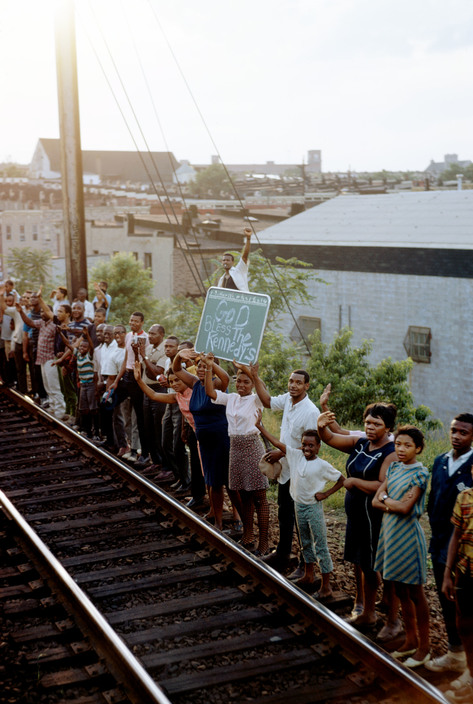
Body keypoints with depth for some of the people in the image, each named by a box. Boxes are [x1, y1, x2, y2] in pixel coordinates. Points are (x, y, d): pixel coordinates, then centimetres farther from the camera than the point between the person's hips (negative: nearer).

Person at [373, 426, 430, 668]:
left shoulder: (420, 473, -13)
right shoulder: (394, 467, 8)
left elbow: (405, 508, -21)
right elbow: (376, 501, 3)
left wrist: (386, 498, -6)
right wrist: (394, 503, -14)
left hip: (407, 534, -7)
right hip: (391, 532, 7)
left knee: (415, 593, 3)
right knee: (401, 591, 15)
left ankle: (424, 647, 15)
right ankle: (411, 640, 29)